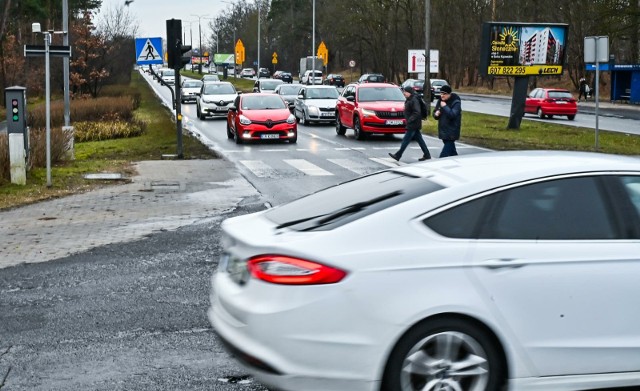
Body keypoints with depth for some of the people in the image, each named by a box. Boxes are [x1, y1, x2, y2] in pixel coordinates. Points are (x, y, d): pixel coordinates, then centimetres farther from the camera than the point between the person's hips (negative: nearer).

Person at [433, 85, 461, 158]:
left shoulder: (456, 102, -13)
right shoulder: (440, 101, 8)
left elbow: (452, 115, -25)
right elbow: (435, 112, 17)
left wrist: (445, 107, -24)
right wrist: (436, 114, -6)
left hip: (451, 132, -8)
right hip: (443, 130, 8)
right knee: (451, 150, 17)